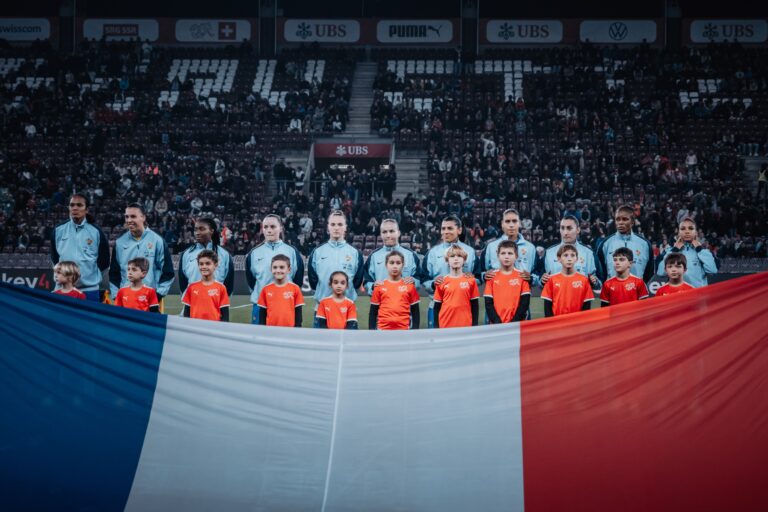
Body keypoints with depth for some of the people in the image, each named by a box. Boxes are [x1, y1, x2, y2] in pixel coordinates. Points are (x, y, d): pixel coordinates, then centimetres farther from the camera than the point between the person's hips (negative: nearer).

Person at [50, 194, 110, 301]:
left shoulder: (96, 232, 0)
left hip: (90, 290, -1)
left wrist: (92, 274, 3)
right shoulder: (58, 230, 5)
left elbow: (104, 261, 7)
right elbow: (54, 257, 16)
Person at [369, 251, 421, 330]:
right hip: (383, 329, 1)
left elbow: (415, 312, 7)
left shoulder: (409, 286, 4)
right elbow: (373, 312, 8)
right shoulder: (380, 286, 4)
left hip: (403, 330, 0)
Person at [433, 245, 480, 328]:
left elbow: (474, 306, 7)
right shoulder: (442, 282, 3)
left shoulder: (470, 280, 3)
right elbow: (437, 307, 7)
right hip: (445, 327, 0)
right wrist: (436, 328, 3)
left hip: (466, 326, 0)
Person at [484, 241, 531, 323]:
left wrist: (514, 322, -10)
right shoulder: (492, 276, 6)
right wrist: (497, 322, -9)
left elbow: (525, 302, -1)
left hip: (517, 325, -1)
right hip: (496, 325, 1)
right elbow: (488, 303, 3)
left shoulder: (522, 276, 4)